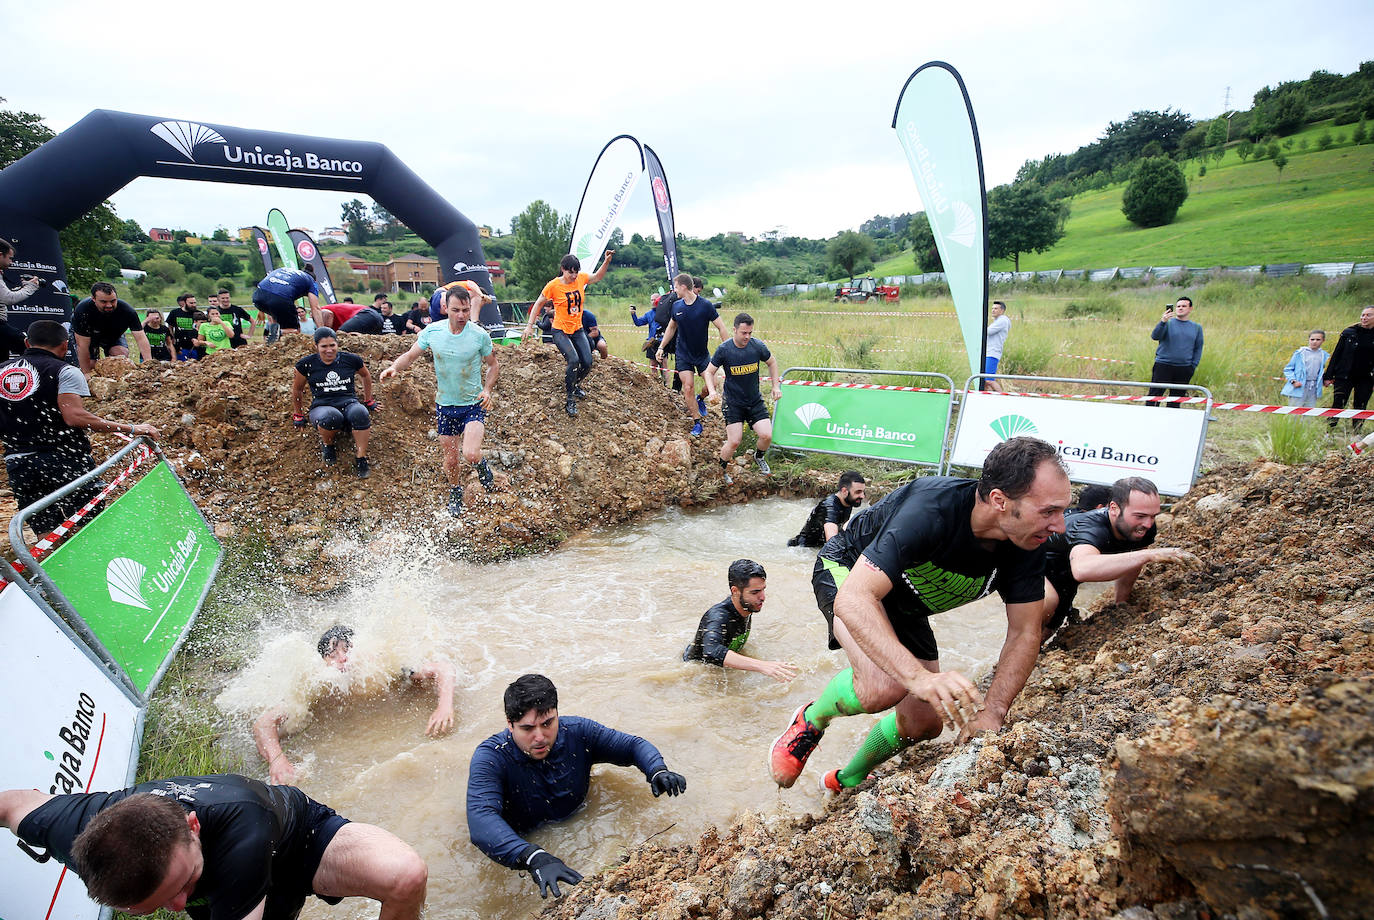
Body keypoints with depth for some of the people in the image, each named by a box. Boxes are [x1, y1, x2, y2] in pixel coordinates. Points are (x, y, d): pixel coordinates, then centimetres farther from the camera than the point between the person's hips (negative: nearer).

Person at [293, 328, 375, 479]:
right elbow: (297, 389, 19)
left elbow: (366, 376, 25)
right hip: (321, 408, -1)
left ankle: (361, 459, -25)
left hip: (349, 403, 1)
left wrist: (368, 401, 28)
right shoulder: (307, 364, 3)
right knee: (330, 416, -40)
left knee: (360, 413, -38)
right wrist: (298, 414, 24)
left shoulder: (350, 359, 5)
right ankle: (327, 444, -4)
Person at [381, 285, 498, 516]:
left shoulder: (480, 335, -12)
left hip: (473, 405, -3)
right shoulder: (432, 331, -7)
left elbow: (493, 366, 2)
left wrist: (487, 390, -14)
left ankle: (482, 467, 14)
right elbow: (410, 355, 5)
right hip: (445, 405, 3)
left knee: (470, 454, -23)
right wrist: (394, 367, -16)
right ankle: (455, 495, 40)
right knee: (451, 460, 11)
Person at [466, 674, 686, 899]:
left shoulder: (577, 732, -15)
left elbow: (633, 745, -3)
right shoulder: (489, 757, -27)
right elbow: (481, 821, -43)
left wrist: (658, 771, -26)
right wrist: (535, 858, -58)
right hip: (522, 844, -2)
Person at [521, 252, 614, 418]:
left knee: (587, 363, -2)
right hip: (560, 331, -5)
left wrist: (607, 261, 4)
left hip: (577, 329, 5)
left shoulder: (581, 278, -3)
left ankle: (575, 384, 31)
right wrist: (529, 325, -5)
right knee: (574, 360, -24)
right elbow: (538, 304, -2)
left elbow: (598, 277, 18)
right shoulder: (553, 285, -14)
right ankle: (571, 399, -10)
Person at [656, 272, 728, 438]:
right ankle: (697, 422, 5)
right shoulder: (676, 306, -2)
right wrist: (661, 347, 11)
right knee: (688, 387, -6)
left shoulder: (706, 305, -14)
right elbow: (671, 328, 14)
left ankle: (700, 399, 31)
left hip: (702, 354, -2)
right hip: (683, 354, 2)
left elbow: (721, 328, -10)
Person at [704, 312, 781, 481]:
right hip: (733, 403, -2)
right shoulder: (724, 350, -14)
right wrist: (712, 391, -19)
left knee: (767, 436, -10)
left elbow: (772, 362, 12)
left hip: (755, 401, 3)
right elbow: (709, 372, -2)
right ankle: (721, 470, 19)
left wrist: (776, 386, 7)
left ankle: (759, 457, 25)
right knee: (734, 442, -10)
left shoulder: (757, 346, -8)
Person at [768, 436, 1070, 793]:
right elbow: (852, 599, -48)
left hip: (904, 603, 7)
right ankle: (811, 720, 1)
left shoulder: (1027, 545, -21)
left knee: (924, 723, 7)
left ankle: (847, 781, 37)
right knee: (884, 685, -33)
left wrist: (992, 714, -29)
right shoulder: (933, 509, -41)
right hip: (847, 572, -7)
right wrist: (920, 676, -59)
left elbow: (1025, 634, -14)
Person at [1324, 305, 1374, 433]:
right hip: (1344, 378, -1)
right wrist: (1329, 376, 0)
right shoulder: (1349, 332, 1)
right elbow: (1336, 354, 3)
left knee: (1360, 410, 6)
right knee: (1337, 407, -5)